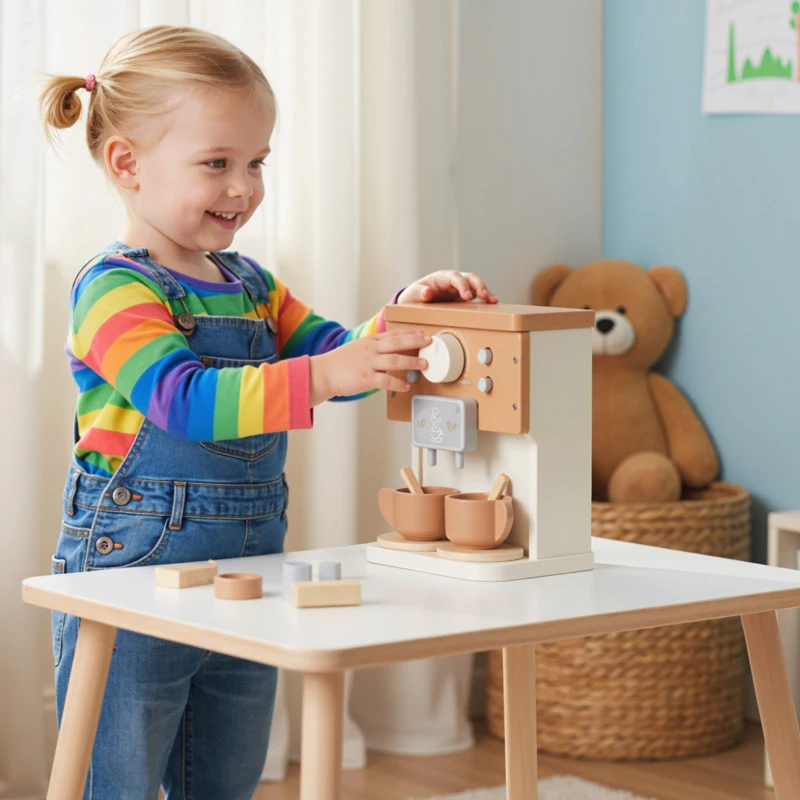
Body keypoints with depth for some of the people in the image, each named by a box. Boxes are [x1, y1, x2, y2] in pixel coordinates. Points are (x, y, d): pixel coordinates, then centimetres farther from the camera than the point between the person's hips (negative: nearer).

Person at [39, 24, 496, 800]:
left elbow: (329, 352, 15)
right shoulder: (114, 290, -15)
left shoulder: (250, 285, 13)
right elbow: (182, 397, -29)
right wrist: (322, 377, -41)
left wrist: (401, 316, -6)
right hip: (133, 573, -8)